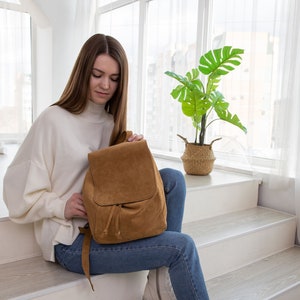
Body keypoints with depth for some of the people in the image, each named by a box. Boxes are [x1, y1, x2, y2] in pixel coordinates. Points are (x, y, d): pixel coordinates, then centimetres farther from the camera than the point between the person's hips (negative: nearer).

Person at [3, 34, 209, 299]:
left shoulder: (112, 121, 7)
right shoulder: (54, 120, -13)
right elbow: (19, 189, -10)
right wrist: (61, 206, -23)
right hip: (72, 240, -7)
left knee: (172, 178, -14)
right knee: (182, 246, -18)